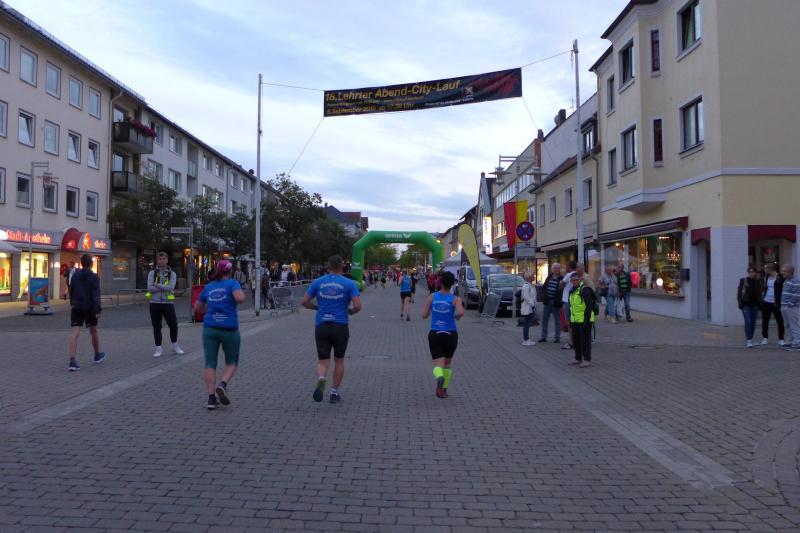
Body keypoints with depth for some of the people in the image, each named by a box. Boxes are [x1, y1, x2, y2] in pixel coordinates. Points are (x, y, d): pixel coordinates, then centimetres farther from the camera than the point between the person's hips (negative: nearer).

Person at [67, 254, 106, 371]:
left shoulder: (75, 275, 7)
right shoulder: (94, 277, -7)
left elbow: (71, 292, 17)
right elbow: (96, 295, -16)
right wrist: (98, 310, -18)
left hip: (76, 307, 3)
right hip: (89, 308, -3)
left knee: (75, 333, -7)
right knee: (93, 332, 16)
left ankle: (72, 361, -19)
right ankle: (97, 356, 33)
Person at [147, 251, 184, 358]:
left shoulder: (172, 274, 4)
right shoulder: (152, 273, 5)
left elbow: (171, 288, -12)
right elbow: (150, 288, -9)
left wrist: (158, 285, -12)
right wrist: (165, 288, -13)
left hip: (168, 303, 0)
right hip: (155, 303, 0)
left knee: (173, 325, 3)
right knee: (157, 327, 6)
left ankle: (175, 346, 21)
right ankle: (158, 349, 16)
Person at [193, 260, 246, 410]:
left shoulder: (208, 287, 12)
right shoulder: (232, 283, -2)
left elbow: (197, 308, 19)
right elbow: (240, 299, -21)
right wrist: (241, 292, 1)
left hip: (210, 328, 3)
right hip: (229, 329, -3)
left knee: (210, 364, 4)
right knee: (232, 362, 13)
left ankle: (211, 398, -2)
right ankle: (223, 385, -11)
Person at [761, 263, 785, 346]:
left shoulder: (780, 278, -10)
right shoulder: (765, 277, 5)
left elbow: (783, 290, -9)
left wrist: (780, 302, -13)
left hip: (775, 304, -5)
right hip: (765, 302, 5)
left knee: (780, 321, 3)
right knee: (765, 321, 9)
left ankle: (781, 339, 12)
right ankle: (765, 338, 18)